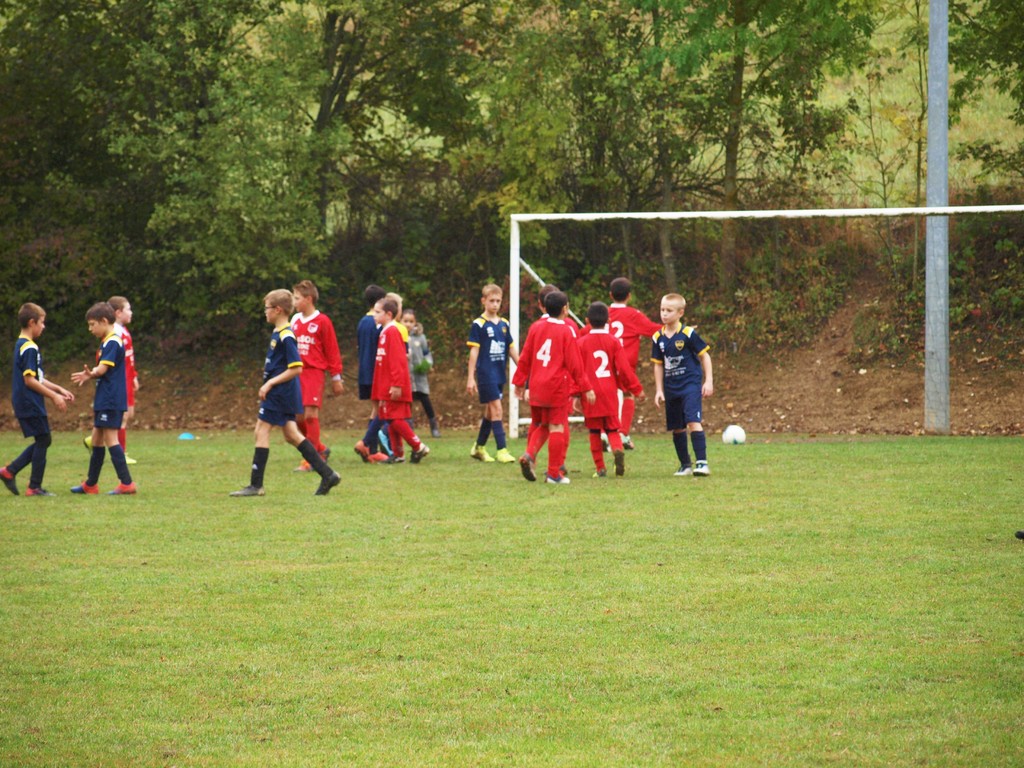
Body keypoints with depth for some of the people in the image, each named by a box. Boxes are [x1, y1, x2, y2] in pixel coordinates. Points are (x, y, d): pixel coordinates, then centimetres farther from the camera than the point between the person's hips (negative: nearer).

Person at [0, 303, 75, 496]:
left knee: (42, 441, 15)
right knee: (42, 441, -2)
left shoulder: (21, 345, 16)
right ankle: (35, 487, 2)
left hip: (25, 405, 10)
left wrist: (59, 389, 19)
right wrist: (54, 396, -16)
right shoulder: (30, 348, -16)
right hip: (31, 405, -10)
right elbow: (30, 380, -20)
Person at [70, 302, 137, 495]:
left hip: (111, 401, -11)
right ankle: (90, 484, 22)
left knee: (110, 439, -11)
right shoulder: (106, 343, 18)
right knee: (97, 438, 15)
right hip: (105, 400, 11)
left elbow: (102, 369, -21)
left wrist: (91, 373, -31)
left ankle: (126, 483, -13)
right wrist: (90, 375, 0)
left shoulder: (112, 343, -14)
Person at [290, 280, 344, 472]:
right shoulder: (295, 321, 11)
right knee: (299, 417, 5)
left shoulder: (322, 321, -5)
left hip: (314, 372, -6)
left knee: (310, 414, -12)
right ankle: (320, 449, 24)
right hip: (296, 373, 6)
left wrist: (336, 378, -3)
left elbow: (332, 351, -3)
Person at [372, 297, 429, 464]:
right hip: (387, 387, 9)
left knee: (395, 419, -9)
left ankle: (418, 446, -3)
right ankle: (397, 454, 12)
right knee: (391, 419, 9)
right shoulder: (384, 332, 17)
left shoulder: (392, 331, -12)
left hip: (394, 388, -9)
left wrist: (397, 385, -23)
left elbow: (397, 360, -18)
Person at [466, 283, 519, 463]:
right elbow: (474, 351, -6)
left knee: (490, 411, 12)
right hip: (486, 373, -6)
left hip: (499, 374, 6)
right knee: (496, 409, -11)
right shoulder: (478, 325, -5)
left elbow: (512, 349, 15)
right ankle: (502, 450, -12)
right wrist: (471, 377, -9)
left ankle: (479, 447, 24)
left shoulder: (504, 324, 11)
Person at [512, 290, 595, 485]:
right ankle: (554, 473, 0)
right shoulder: (566, 331, -7)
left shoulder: (535, 328, 6)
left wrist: (519, 381, 19)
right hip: (558, 387, -5)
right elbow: (575, 364, -8)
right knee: (557, 428, -1)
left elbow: (525, 358, 10)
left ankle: (529, 455, -6)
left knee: (539, 425, 19)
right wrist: (586, 388, -2)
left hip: (536, 388, 5)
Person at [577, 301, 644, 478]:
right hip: (609, 392, 1)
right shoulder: (614, 342, 0)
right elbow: (623, 368, -2)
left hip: (590, 394, -1)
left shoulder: (581, 343, -1)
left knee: (594, 432, 8)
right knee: (612, 428, 8)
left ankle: (600, 468, 5)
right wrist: (636, 388, 7)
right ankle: (618, 449, -24)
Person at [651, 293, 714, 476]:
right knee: (676, 428, 10)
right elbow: (658, 365, 12)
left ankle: (702, 463, -19)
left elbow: (704, 356, -2)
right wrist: (659, 390, 9)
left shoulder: (688, 334, -9)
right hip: (671, 389, 5)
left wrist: (708, 381, -6)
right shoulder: (658, 338, 3)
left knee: (693, 422, -19)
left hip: (690, 384, -5)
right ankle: (685, 465, 23)